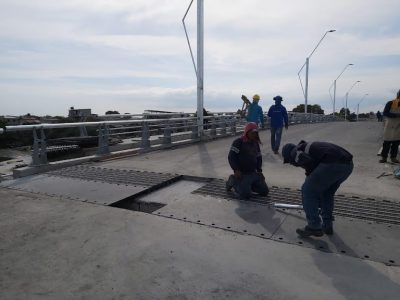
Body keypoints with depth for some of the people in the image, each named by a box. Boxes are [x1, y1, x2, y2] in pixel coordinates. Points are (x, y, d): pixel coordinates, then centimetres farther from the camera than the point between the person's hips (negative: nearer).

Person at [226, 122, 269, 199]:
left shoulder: (256, 143, 15)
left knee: (265, 191, 4)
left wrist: (259, 170, 10)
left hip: (254, 173, 7)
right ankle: (233, 181, 6)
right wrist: (236, 170, -23)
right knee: (246, 195, -19)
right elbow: (231, 157, -15)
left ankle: (247, 185, 21)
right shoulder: (238, 142, -9)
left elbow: (259, 158, 23)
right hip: (242, 174, -7)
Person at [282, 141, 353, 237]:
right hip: (348, 164, 9)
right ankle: (327, 225, 33)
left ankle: (314, 227, 16)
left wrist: (309, 175, 12)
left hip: (332, 163, -9)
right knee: (327, 192, 30)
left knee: (307, 191, 9)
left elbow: (309, 162, -10)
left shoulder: (295, 153, 13)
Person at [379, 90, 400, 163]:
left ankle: (393, 157, 15)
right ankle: (384, 157, 7)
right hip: (389, 126, -4)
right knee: (387, 142, 0)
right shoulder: (390, 103, -8)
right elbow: (385, 113, -17)